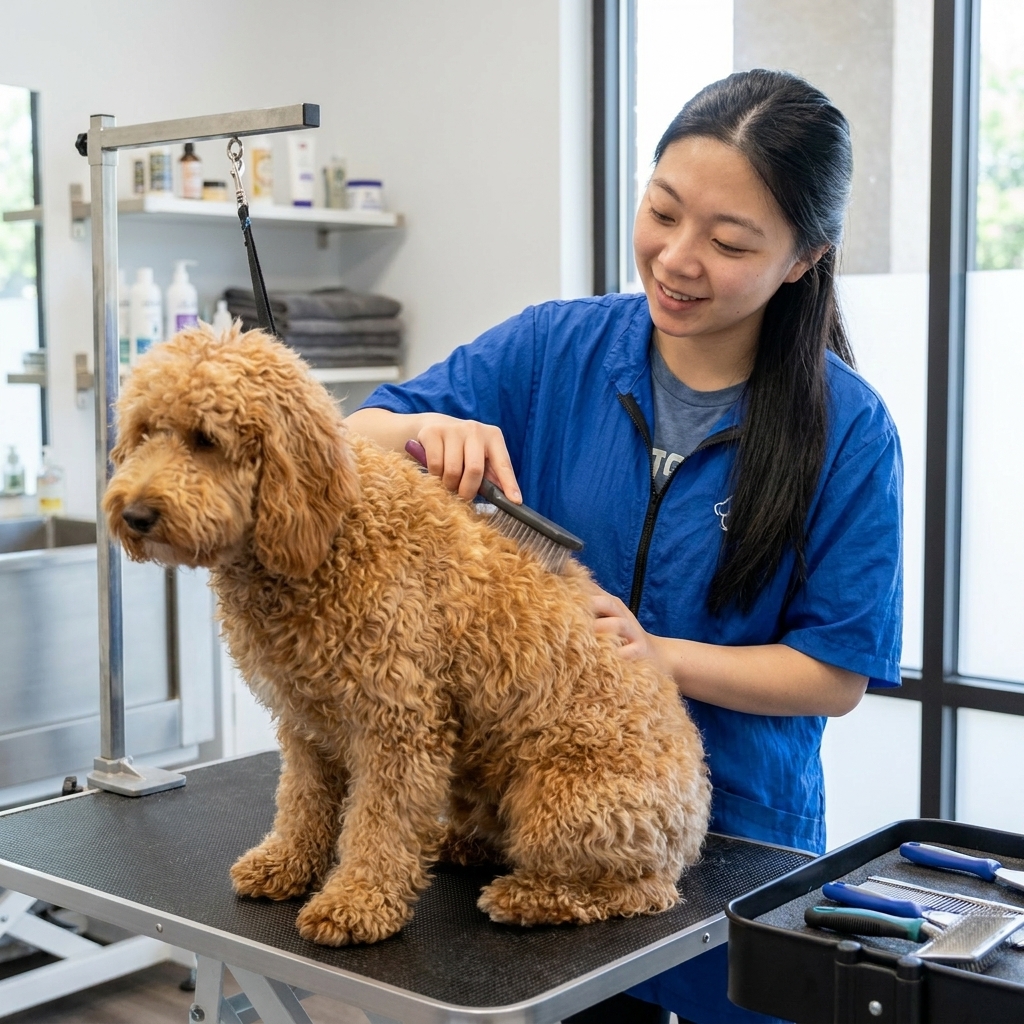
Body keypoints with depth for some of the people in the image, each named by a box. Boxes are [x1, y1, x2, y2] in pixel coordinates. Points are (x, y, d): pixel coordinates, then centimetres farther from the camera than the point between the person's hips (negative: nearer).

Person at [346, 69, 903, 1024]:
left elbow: (836, 674, -11)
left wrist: (656, 654, -25)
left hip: (736, 830, -2)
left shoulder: (845, 427, -13)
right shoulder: (554, 348, -7)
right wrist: (424, 432, -27)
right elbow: (348, 443, -5)